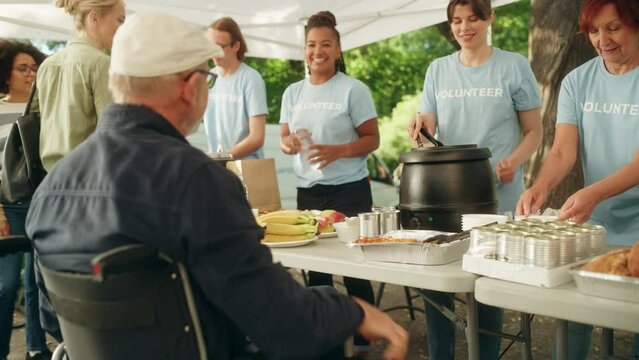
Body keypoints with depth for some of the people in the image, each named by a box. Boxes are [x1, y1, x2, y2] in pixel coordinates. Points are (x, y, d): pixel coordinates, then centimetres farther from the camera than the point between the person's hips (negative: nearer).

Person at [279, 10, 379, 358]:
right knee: (314, 266, 11)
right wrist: (290, 144, -12)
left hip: (349, 190, -4)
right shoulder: (293, 92, 9)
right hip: (307, 190, 5)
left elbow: (372, 139, -7)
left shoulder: (353, 89, -6)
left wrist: (337, 151, -23)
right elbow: (284, 137, 12)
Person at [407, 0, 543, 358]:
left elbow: (534, 131, 3)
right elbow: (428, 133, 9)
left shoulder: (514, 66, 0)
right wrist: (421, 126, -15)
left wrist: (514, 160, -17)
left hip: (497, 196, -3)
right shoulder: (438, 70, 9)